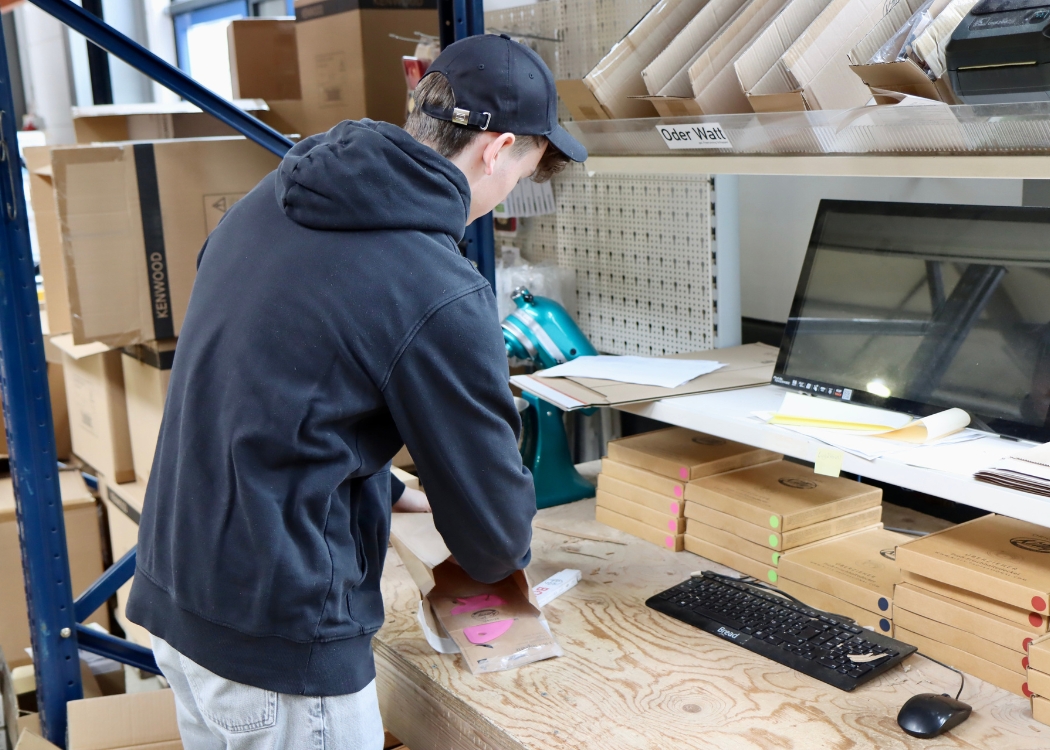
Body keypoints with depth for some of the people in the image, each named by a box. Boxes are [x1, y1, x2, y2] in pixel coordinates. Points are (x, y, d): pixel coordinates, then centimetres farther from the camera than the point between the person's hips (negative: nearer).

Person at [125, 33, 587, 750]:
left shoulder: (266, 201, 2)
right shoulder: (441, 295, -22)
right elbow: (493, 525, -11)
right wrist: (508, 555, 13)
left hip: (173, 597, 9)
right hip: (279, 634, -8)